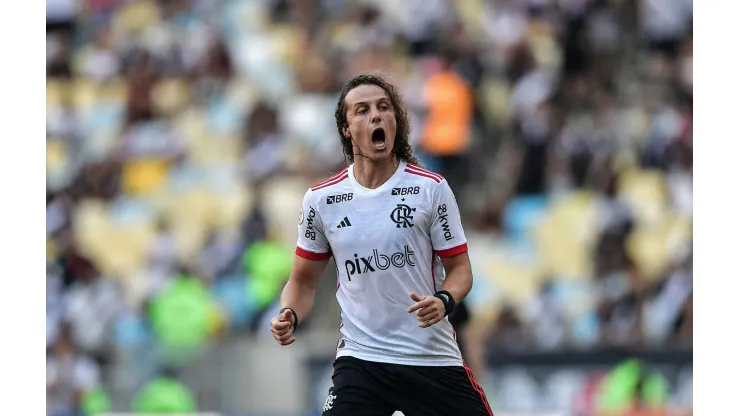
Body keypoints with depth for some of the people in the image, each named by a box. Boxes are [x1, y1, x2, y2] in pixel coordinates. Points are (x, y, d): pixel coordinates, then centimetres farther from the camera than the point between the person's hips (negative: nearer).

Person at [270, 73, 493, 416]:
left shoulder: (431, 188, -2)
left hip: (432, 357, 0)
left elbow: (459, 268, 2)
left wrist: (443, 301, -19)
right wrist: (290, 316, -8)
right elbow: (303, 280, 13)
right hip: (360, 358, 0)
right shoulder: (320, 199, 3)